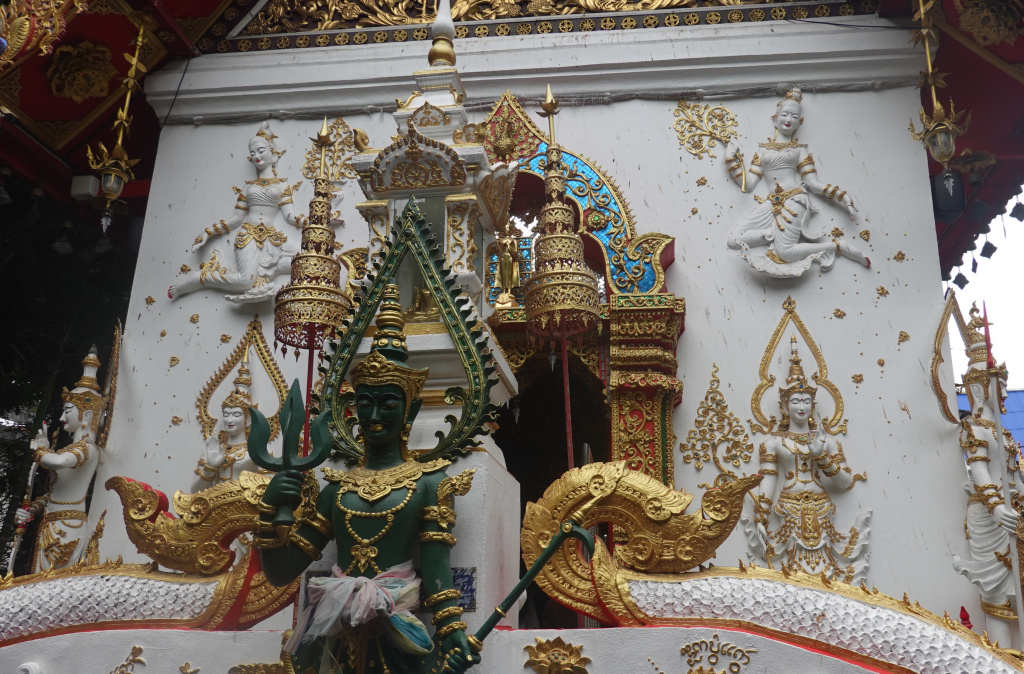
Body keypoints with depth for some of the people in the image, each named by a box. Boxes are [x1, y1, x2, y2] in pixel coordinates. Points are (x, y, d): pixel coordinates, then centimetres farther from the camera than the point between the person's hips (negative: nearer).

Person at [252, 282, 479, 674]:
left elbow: (435, 564, -6)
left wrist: (453, 630, -18)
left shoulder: (428, 482, 0)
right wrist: (270, 512, -7)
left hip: (397, 634, -3)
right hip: (337, 635, 3)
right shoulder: (335, 488, 9)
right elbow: (280, 573, 8)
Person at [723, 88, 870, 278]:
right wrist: (732, 160, 8)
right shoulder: (764, 150, 20)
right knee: (734, 240, -17)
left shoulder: (799, 149, 13)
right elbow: (748, 184, 13)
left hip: (793, 201, -4)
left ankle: (837, 245, -7)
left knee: (784, 252, -25)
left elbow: (814, 184, 7)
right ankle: (781, 234, -9)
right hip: (771, 204, 4)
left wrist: (844, 199, 0)